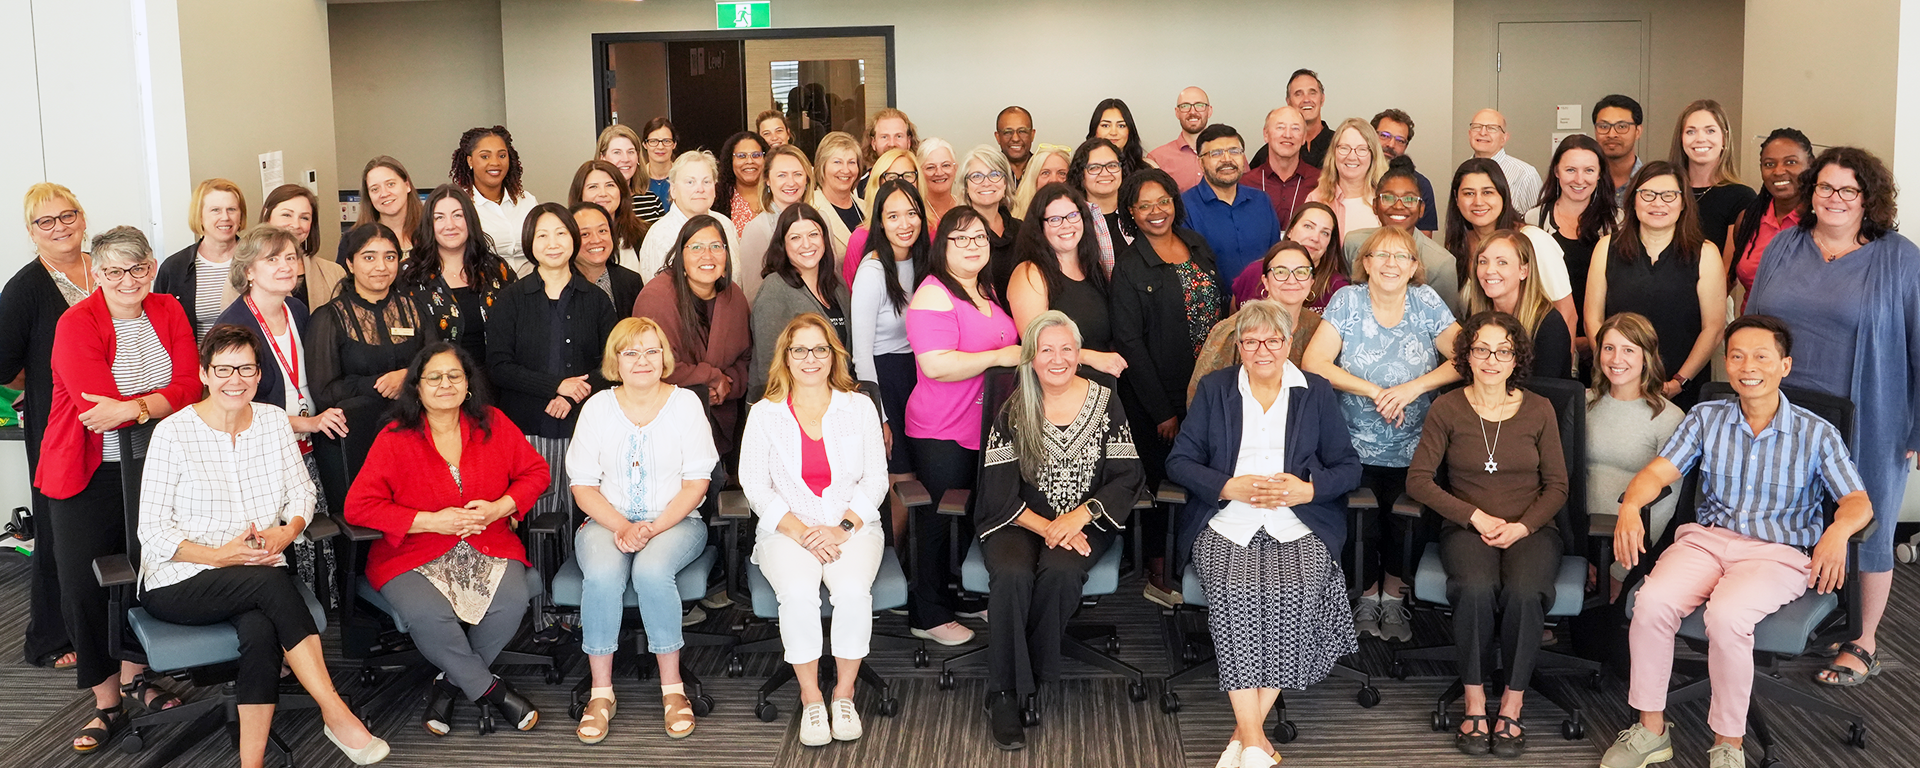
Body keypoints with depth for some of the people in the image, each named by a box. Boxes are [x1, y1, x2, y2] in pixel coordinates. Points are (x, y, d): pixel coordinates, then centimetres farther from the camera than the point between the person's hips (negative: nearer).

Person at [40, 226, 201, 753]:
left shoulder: (168, 313, 2)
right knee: (83, 586, -1)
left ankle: (134, 677, 31)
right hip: (87, 475, -3)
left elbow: (189, 386, -8)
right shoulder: (77, 324, -11)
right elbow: (96, 404, -20)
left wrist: (132, 407, -23)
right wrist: (161, 402, -18)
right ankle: (107, 703, 13)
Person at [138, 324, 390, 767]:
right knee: (271, 581, -33)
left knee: (260, 629, -32)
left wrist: (287, 532, -12)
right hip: (177, 584, -3)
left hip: (258, 571, 3)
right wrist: (221, 555, -20)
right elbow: (153, 532, -7)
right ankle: (336, 715, -30)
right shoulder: (172, 434, -6)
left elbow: (301, 491, 11)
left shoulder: (273, 421, 8)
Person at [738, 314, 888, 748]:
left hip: (853, 526, 0)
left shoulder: (860, 407, 8)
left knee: (853, 590, -30)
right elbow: (755, 487, 1)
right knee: (798, 593, -31)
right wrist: (800, 532, -12)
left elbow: (876, 481, 5)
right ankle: (810, 697, -13)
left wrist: (842, 529, -11)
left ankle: (844, 693, -10)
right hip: (786, 529, 0)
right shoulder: (764, 414, 6)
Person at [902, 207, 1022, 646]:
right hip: (942, 432, -8)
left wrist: (1024, 353, 14)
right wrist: (1000, 356, -24)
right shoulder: (934, 295, -15)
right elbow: (936, 365, -26)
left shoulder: (985, 291, 14)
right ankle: (928, 617, 12)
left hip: (984, 428, 8)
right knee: (939, 523, 1)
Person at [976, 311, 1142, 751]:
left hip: (1086, 521, 0)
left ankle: (1033, 673, -12)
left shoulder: (1106, 402, 2)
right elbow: (999, 492, -3)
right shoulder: (1011, 411, 1)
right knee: (1012, 575, -31)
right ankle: (1005, 694, -20)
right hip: (1020, 521, 0)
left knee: (1060, 571, -32)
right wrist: (1046, 528, -16)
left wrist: (1078, 517, -15)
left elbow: (1127, 476, -1)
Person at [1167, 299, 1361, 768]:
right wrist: (1229, 487, -8)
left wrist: (1307, 489, -8)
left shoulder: (1316, 393, 14)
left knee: (1295, 590, -30)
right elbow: (1179, 461, 8)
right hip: (1226, 526, 0)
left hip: (1299, 527, 0)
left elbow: (1349, 467, 11)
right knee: (1234, 589, -31)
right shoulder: (1214, 389, 13)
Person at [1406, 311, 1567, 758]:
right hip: (1467, 529, 0)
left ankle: (1512, 707, -19)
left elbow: (1557, 486, 8)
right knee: (1476, 587, -34)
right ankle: (1475, 703, -20)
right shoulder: (1447, 409, 4)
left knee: (1524, 590, -33)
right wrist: (1475, 516, -10)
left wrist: (1522, 526, -10)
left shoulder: (1539, 410, 7)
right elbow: (1418, 479, 0)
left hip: (1530, 529, 1)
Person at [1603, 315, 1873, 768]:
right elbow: (1660, 470, 0)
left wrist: (1839, 530, -27)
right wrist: (1631, 506, -23)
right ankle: (1651, 730, -12)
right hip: (1707, 539, 3)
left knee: (1727, 615, -34)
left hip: (1778, 553, -2)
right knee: (1652, 602, -28)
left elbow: (1858, 501, -2)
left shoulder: (1816, 434, 4)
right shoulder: (1706, 418, 11)